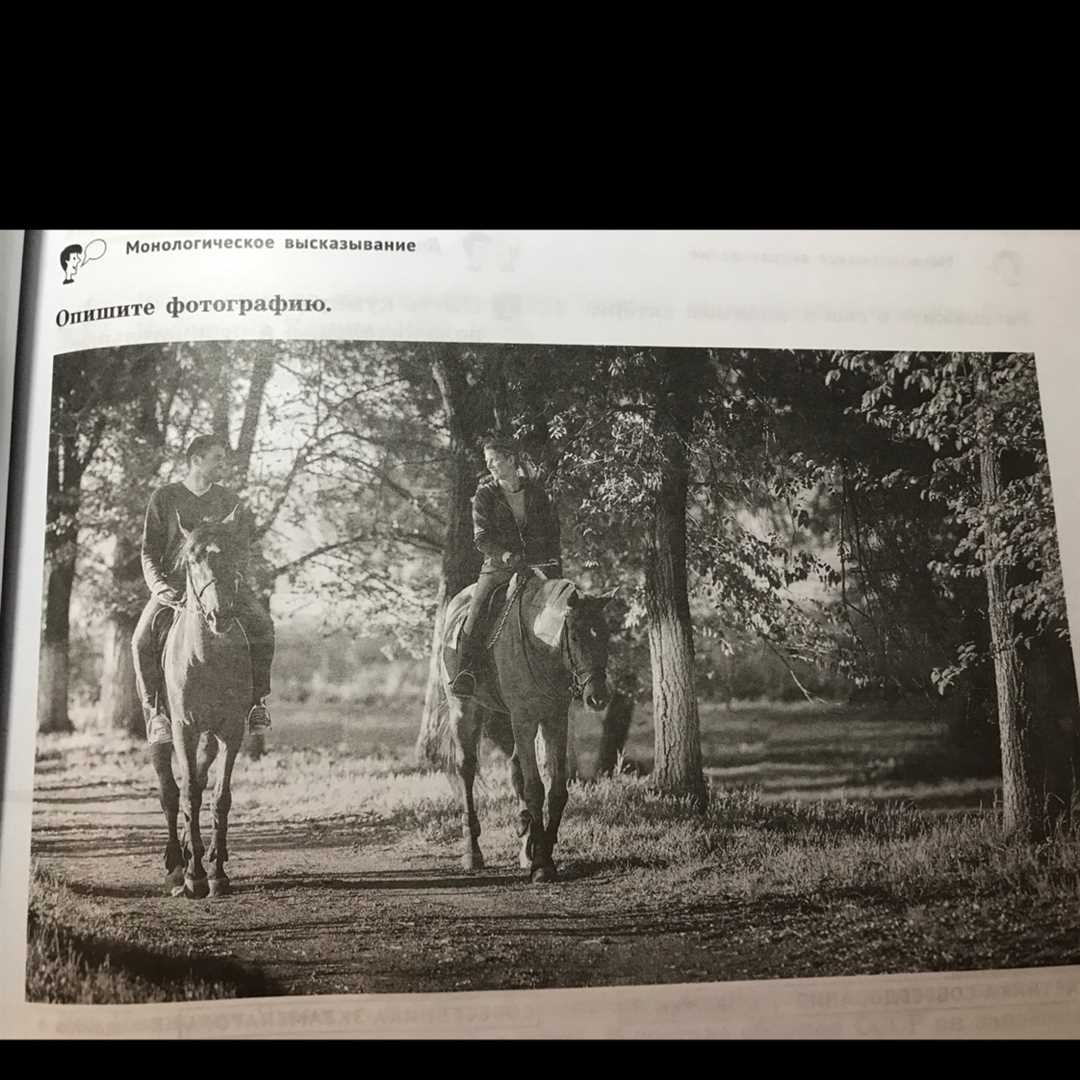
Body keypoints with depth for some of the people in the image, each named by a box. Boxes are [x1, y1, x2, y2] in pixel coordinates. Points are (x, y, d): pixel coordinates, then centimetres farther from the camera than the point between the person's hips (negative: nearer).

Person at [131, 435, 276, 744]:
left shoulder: (230, 503, 13)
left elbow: (242, 548, 11)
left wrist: (235, 577, -10)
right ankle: (155, 711, -13)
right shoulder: (164, 498, 7)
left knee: (261, 624, -26)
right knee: (142, 640, -25)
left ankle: (257, 700, -14)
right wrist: (158, 586, -14)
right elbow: (149, 551, 5)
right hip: (173, 584, -1)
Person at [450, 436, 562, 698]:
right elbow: (482, 537, -7)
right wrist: (505, 554, -23)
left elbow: (552, 529, 15)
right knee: (478, 609, -22)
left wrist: (552, 559, 4)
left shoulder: (536, 491, 7)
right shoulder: (485, 495, 0)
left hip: (537, 564, 2)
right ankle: (467, 670, -21)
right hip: (498, 565, -2)